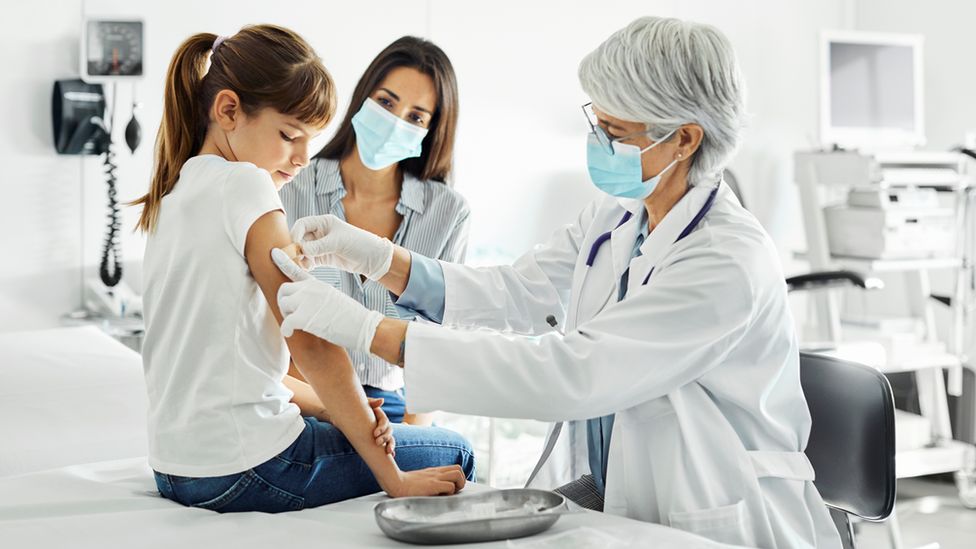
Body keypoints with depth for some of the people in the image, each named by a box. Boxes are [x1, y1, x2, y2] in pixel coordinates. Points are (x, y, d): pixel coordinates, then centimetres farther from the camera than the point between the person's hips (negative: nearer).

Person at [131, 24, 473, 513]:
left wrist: (333, 410, 2)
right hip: (241, 470, -9)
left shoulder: (176, 192, 12)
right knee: (451, 454, 9)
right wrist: (393, 479, -14)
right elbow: (310, 343, -18)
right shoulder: (243, 184, -15)